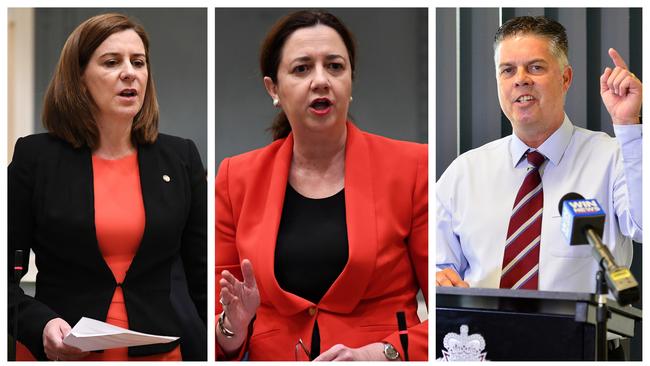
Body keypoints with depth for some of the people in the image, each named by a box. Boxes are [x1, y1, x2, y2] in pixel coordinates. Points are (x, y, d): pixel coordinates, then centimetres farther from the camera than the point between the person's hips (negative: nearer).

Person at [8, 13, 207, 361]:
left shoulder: (180, 158, 4)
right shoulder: (35, 157, -2)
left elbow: (202, 274, 7)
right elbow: (6, 277, -2)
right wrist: (41, 325, -19)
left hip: (159, 351, 2)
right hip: (66, 355, -2)